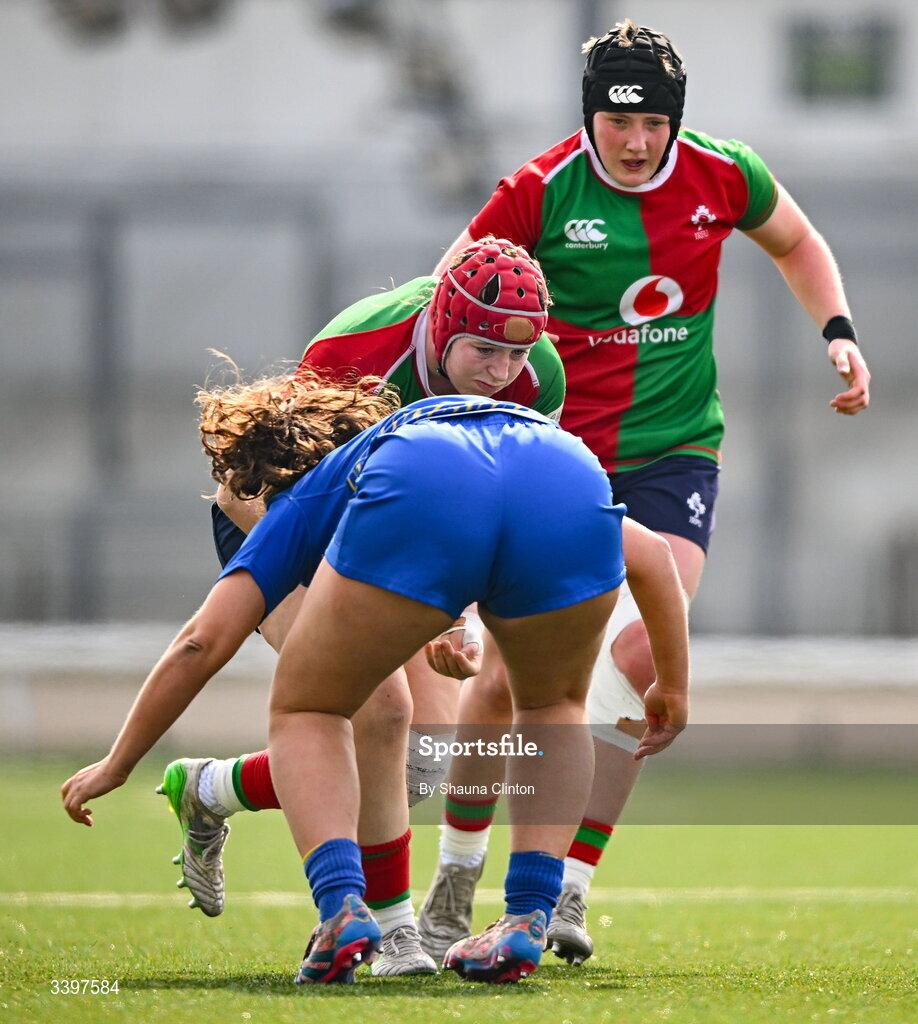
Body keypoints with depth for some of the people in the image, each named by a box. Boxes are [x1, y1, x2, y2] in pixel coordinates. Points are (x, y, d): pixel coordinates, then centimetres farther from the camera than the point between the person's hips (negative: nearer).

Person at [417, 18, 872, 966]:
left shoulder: (720, 176, -4)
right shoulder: (541, 191, -11)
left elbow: (795, 243, 18)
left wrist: (837, 333, 5)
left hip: (674, 453, 1)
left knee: (642, 654, -19)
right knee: (505, 673, -6)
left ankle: (567, 885, -11)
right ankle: (454, 880, 14)